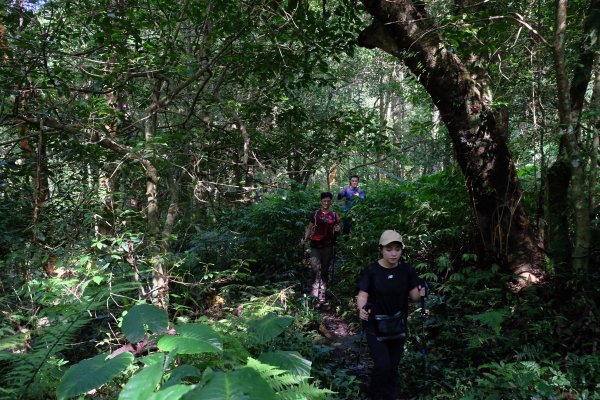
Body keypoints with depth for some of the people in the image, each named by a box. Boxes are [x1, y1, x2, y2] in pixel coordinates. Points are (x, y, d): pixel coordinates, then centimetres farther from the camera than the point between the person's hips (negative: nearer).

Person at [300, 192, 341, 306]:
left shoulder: (334, 215, 7)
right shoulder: (315, 214, 5)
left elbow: (336, 229, 16)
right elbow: (309, 228, 10)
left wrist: (337, 230, -8)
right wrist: (304, 239, -4)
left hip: (328, 246, 1)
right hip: (315, 245, -1)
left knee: (325, 270, 7)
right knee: (315, 267, -18)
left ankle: (322, 294, 14)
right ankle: (315, 288, -3)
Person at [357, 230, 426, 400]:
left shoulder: (407, 270, -6)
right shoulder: (371, 270, -15)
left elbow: (413, 295, -4)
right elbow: (362, 295, -18)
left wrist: (420, 293, -27)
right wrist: (362, 309, -39)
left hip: (398, 325, 3)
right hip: (375, 326, -3)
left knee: (393, 366, 13)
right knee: (382, 365, -12)